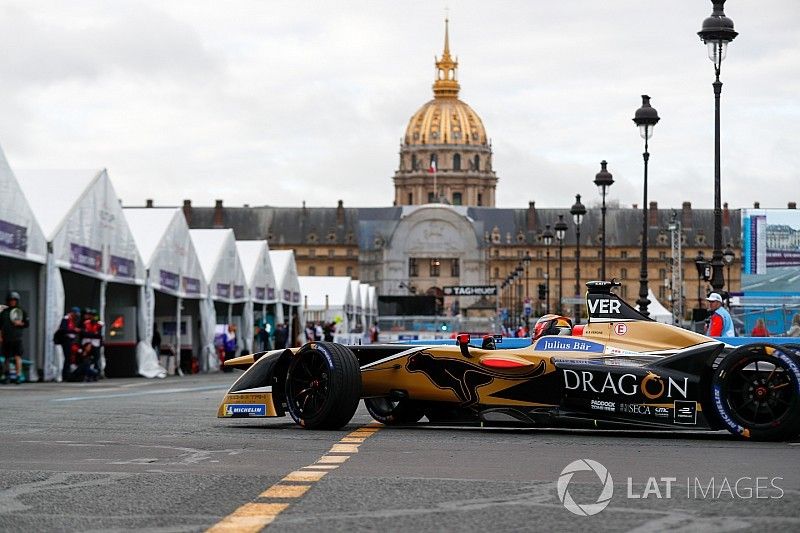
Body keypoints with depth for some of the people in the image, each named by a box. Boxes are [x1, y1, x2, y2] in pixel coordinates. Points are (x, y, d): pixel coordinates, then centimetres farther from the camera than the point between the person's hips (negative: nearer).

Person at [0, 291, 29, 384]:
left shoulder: (21, 312, 8)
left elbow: (27, 323, 8)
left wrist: (20, 323, -11)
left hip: (17, 338, -2)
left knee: (17, 357, -12)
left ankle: (18, 375, -12)